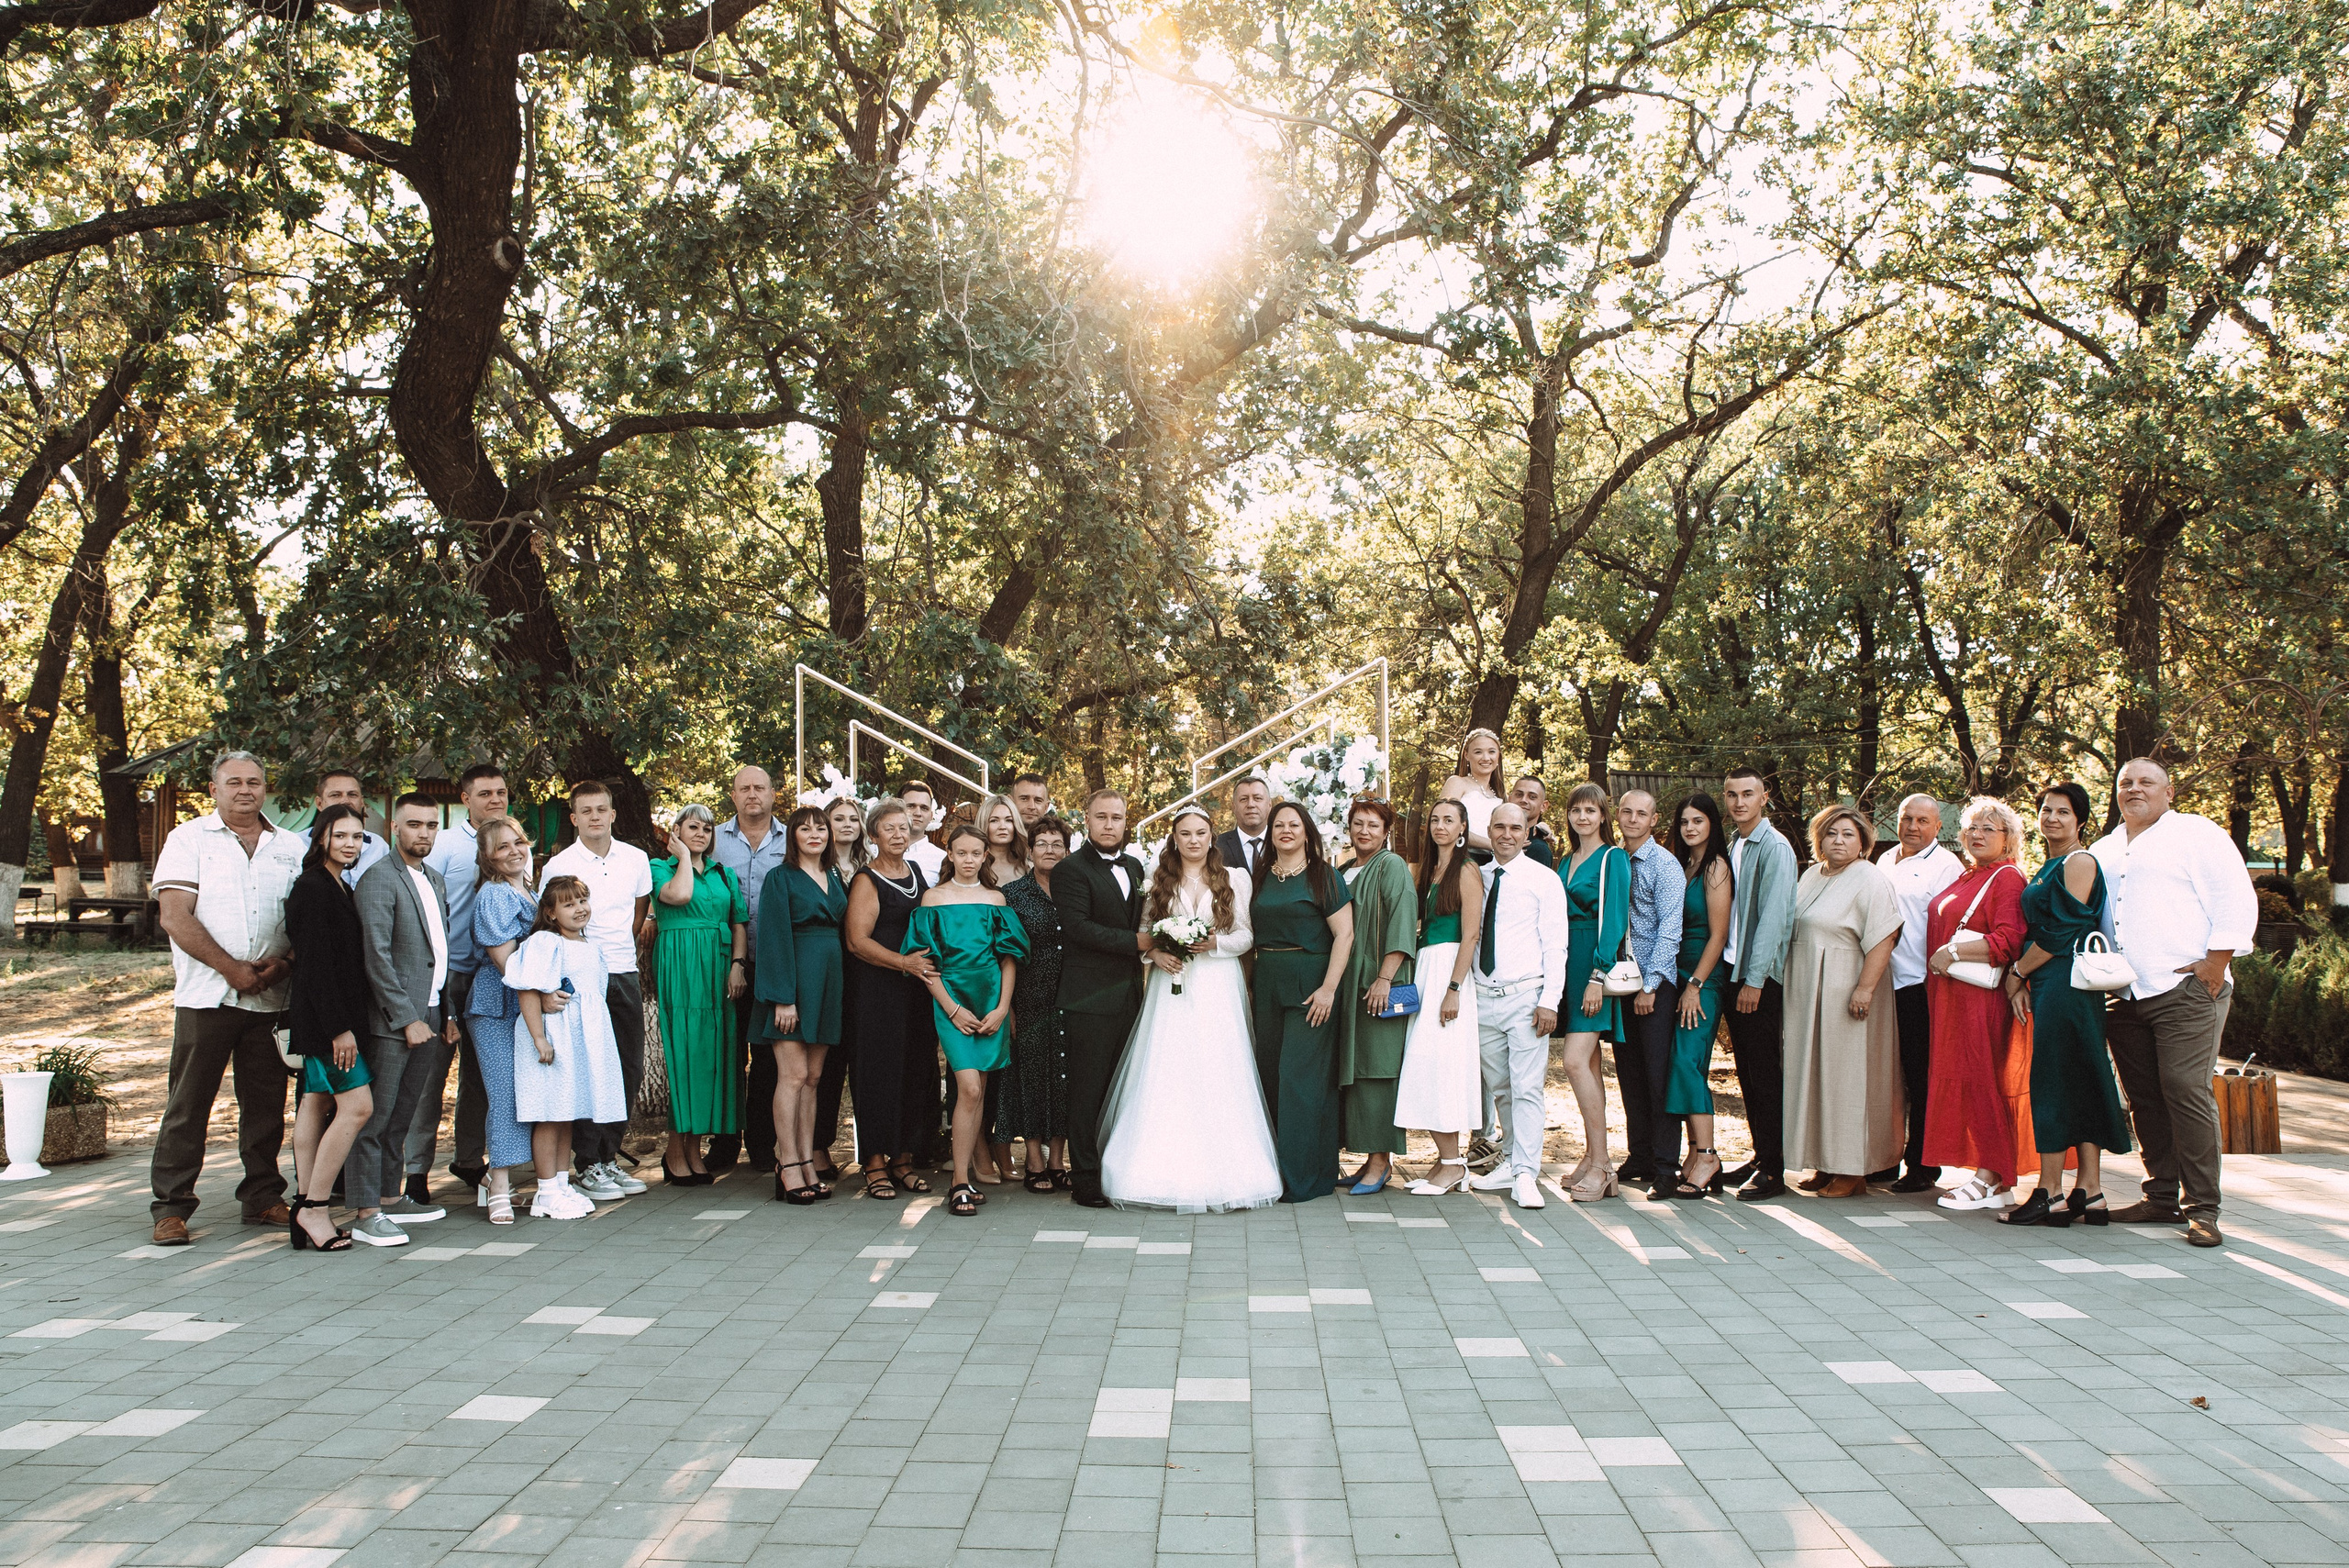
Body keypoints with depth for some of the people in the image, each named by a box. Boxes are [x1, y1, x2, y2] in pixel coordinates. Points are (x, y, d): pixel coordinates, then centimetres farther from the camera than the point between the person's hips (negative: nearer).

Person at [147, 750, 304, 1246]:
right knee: (188, 1104, 0)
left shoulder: (289, 847, 12)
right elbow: (176, 919, -7)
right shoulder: (188, 840, 2)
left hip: (270, 998, 3)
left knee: (266, 1103, 8)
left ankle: (262, 1196, 18)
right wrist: (232, 969, -13)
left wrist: (283, 963, -8)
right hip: (205, 996, -3)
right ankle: (171, 1207, 7)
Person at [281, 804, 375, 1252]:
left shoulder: (339, 888, 15)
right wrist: (339, 1027, -21)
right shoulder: (312, 888, -14)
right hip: (323, 1013, -10)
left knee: (317, 1102, 10)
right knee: (357, 1105, -12)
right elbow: (317, 963, -19)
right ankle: (314, 1209, -6)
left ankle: (305, 1208, 13)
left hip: (328, 1016, 10)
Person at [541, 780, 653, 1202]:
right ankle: (589, 1166, 5)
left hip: (625, 975, 4)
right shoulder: (560, 865, -4)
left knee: (630, 1070, 6)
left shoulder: (636, 859, 7)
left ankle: (610, 1157, 18)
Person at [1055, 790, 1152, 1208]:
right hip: (1089, 997, -7)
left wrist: (1154, 946, 4)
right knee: (1088, 1091, -3)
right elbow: (1078, 927, -18)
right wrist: (1136, 942, -17)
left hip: (1128, 995, 7)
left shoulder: (1134, 867, 16)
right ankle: (1085, 1180, 4)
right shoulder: (1072, 869, -8)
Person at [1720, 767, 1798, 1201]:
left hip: (1761, 976, -7)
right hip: (1732, 970, 7)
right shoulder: (1731, 846, 14)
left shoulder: (1774, 847, -10)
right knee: (1747, 1072, 11)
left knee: (1765, 1073, -4)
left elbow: (1773, 917, -15)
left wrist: (1755, 980, -17)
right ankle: (1760, 1156, 19)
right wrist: (1731, 976, 9)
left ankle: (1772, 1171, 0)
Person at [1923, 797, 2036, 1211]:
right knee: (1964, 1078, 6)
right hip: (1953, 997, 9)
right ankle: (1985, 1173, 10)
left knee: (1982, 1079, -8)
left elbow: (2008, 942, -18)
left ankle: (1991, 1181, -5)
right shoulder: (1965, 878, 18)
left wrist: (1952, 952, -17)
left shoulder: (2007, 879, -7)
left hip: (1983, 996, -9)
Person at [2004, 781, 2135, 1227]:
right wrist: (2023, 980, 6)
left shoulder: (2079, 863, -10)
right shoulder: (2050, 867, 19)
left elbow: (2061, 932, -15)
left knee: (2054, 1082, -7)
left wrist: (2018, 972, -6)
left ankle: (2050, 1194, -2)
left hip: (2067, 984, -10)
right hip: (2049, 985, 10)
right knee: (2080, 1086, 8)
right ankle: (2090, 1193, 11)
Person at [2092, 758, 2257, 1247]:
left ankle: (2202, 1209, -7)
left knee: (2187, 1093, -12)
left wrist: (2216, 964, -11)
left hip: (2185, 990, -6)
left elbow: (2237, 902, -4)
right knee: (2144, 1099, 7)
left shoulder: (2197, 833, 3)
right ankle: (2161, 1197, 16)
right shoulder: (2104, 850, 21)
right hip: (2124, 998, 6)